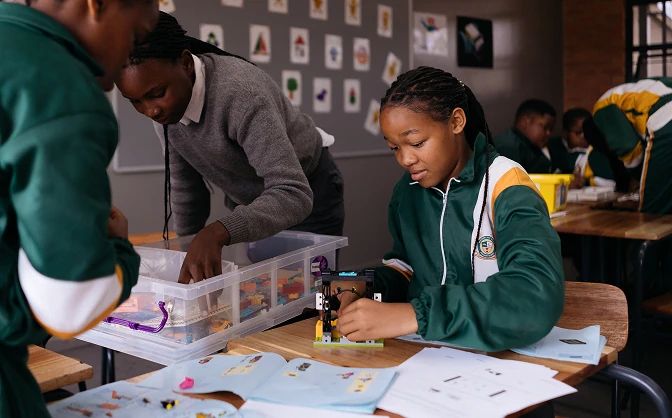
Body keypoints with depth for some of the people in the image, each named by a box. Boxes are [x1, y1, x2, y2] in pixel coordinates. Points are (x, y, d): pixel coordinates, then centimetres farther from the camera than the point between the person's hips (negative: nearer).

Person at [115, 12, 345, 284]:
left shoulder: (240, 93, -37)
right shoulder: (164, 102, -14)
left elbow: (295, 194, -45)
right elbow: (183, 180, 0)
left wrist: (216, 233, -57)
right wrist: (189, 243, 4)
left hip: (306, 193, -6)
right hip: (245, 201, 6)